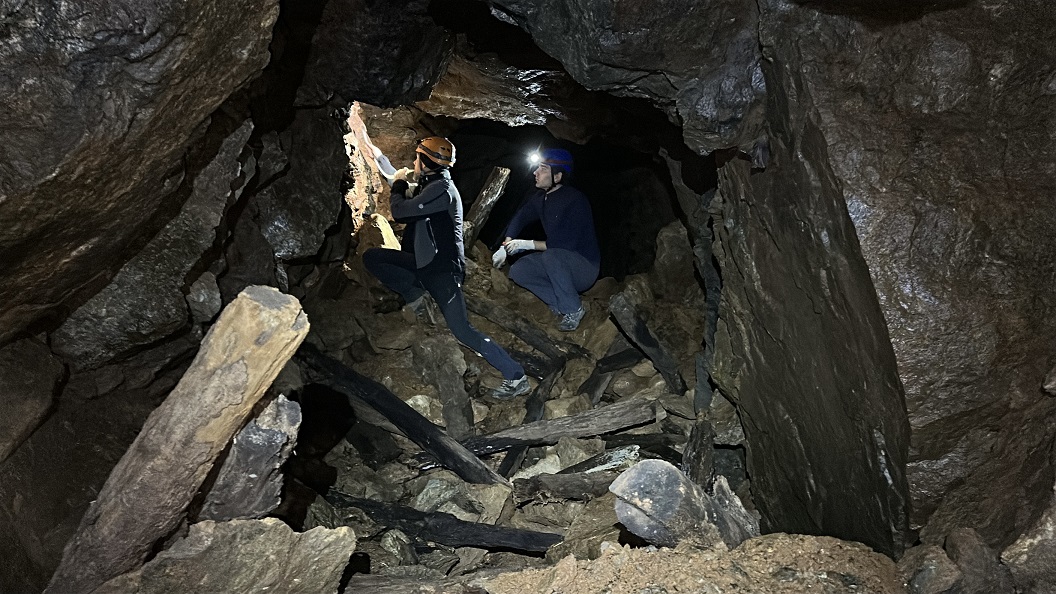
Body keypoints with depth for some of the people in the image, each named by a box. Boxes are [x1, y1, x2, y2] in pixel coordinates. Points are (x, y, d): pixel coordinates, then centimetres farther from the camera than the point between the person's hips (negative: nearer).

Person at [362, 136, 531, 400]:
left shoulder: (442, 188, -19)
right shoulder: (429, 186, 12)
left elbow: (400, 211, -20)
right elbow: (406, 190, 34)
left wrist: (397, 190, 2)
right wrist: (379, 158, 36)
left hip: (443, 268, -9)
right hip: (423, 261, 10)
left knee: (462, 330, -14)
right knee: (371, 257, 4)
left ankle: (515, 377, -8)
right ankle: (415, 295, 10)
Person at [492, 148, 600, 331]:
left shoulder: (575, 200, -25)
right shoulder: (541, 197, 0)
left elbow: (566, 244, -29)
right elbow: (520, 218, 11)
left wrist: (528, 244, -24)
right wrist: (505, 247, -3)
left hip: (585, 266, -8)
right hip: (558, 262, 8)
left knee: (551, 255, -37)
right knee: (517, 271, -7)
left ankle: (573, 310, -16)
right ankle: (561, 305, -1)